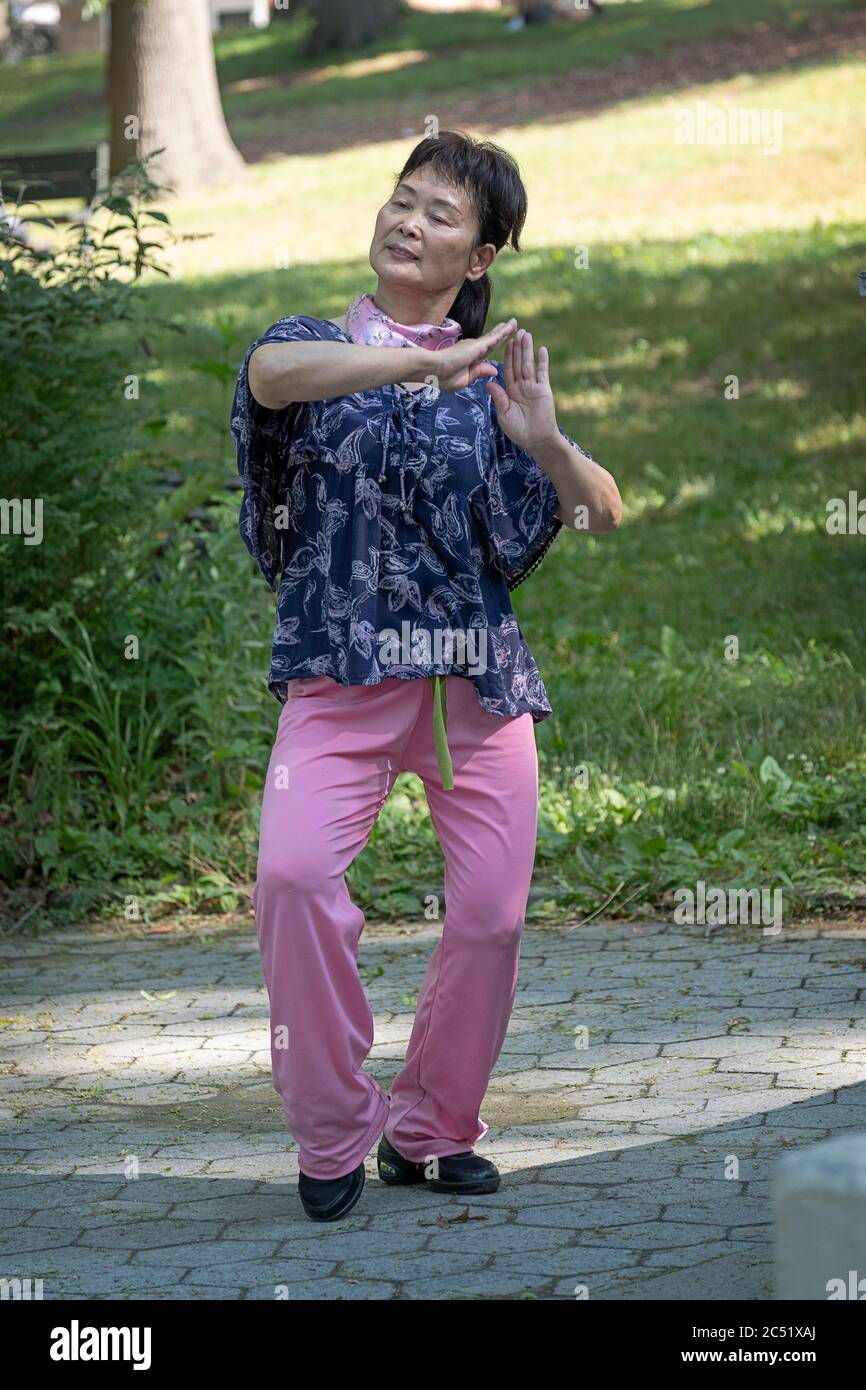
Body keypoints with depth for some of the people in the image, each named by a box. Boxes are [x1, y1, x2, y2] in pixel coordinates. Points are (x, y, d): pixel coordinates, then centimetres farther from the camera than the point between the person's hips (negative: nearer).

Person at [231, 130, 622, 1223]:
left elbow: (606, 515, 5)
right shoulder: (317, 345, 7)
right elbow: (274, 373, -19)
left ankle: (430, 1131, 16)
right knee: (294, 872, -23)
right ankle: (332, 1132, -8)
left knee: (491, 909, -6)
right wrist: (427, 362, -26)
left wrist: (545, 442, -15)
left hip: (477, 677, 2)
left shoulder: (494, 384, 12)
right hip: (339, 673, -2)